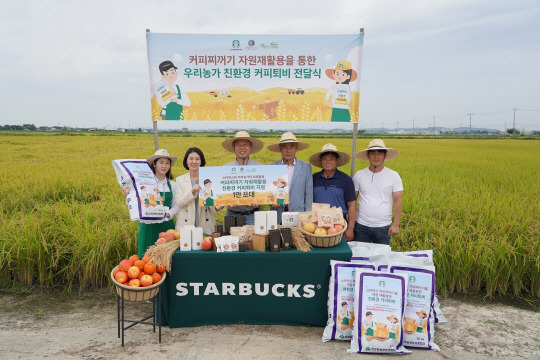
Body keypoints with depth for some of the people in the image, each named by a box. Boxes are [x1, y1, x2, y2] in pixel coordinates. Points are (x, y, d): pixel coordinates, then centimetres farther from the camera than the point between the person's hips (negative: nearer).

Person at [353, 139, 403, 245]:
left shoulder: (394, 176, -1)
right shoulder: (359, 175, 2)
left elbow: (397, 201, -2)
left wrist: (396, 224, -8)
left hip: (383, 227, -1)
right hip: (361, 225, 1)